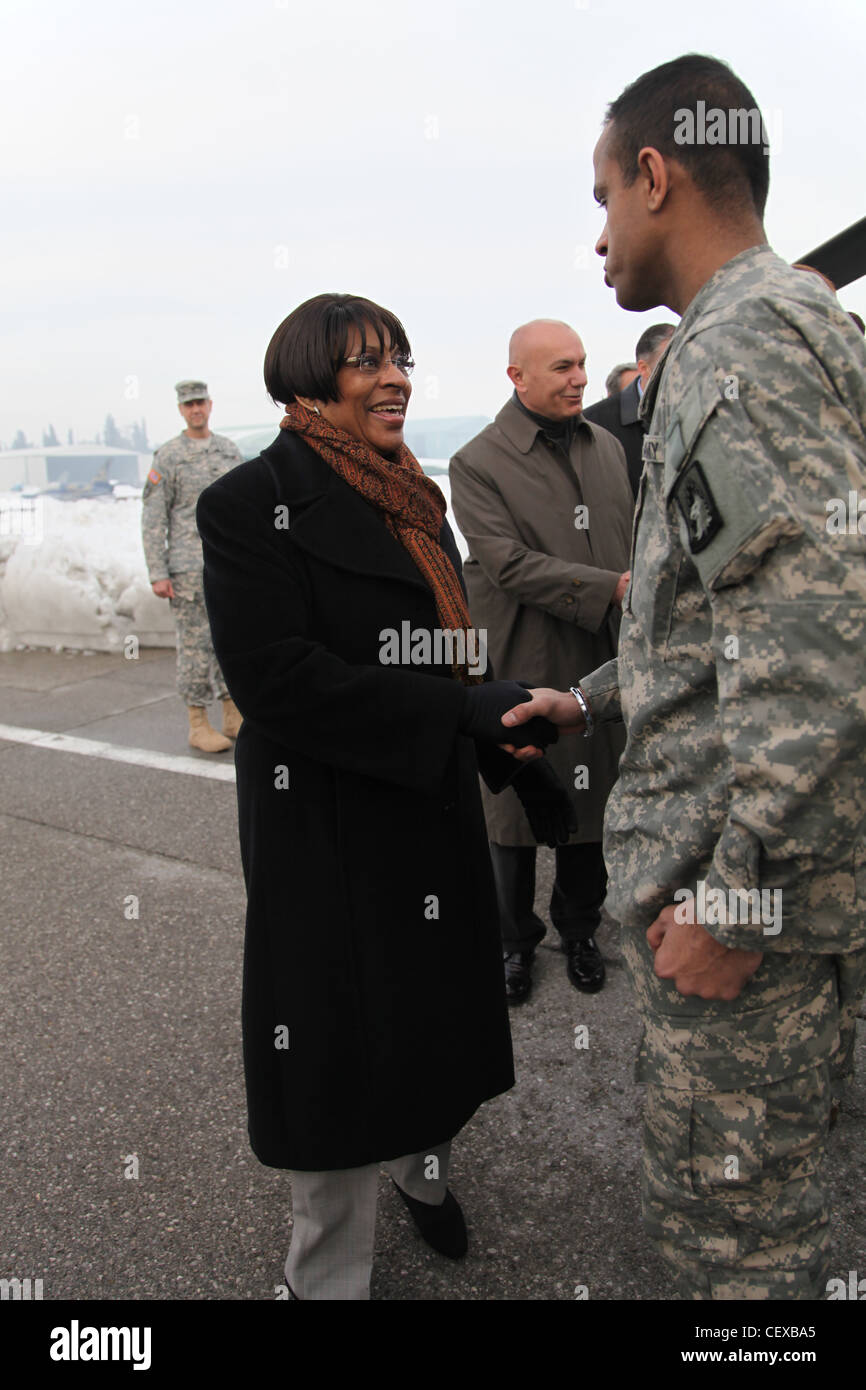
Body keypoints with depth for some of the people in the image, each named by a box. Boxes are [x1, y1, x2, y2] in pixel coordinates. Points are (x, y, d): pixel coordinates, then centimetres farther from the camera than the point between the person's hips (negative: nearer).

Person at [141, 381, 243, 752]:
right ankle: (198, 726, 9)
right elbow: (153, 519, -7)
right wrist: (157, 575, -12)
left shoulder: (229, 450, 10)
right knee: (196, 644, -1)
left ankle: (234, 719, 18)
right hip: (188, 567, -5)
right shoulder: (167, 457, -5)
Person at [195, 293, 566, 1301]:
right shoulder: (252, 503, -15)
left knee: (440, 1015, 21)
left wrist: (519, 763, 11)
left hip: (432, 809, 7)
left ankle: (422, 1168, 51)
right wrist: (461, 714, -25)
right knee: (345, 1044, 7)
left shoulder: (414, 499, 10)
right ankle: (328, 1273, 32)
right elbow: (276, 679, -25)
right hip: (326, 828, -7)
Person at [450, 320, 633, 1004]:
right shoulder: (478, 463, -10)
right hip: (522, 669, -5)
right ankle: (515, 940, 29)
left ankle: (579, 929, 36)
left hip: (601, 664, 5)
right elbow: (510, 564, -19)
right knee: (515, 812, 9)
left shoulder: (607, 446, 9)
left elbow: (628, 544, 15)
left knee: (592, 802, 15)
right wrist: (611, 589, -23)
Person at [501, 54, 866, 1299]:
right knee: (709, 1167, 24)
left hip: (746, 877, -10)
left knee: (729, 1209, 6)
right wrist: (594, 704, 25)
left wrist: (737, 890, -22)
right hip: (761, 855, 10)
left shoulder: (742, 342, -15)